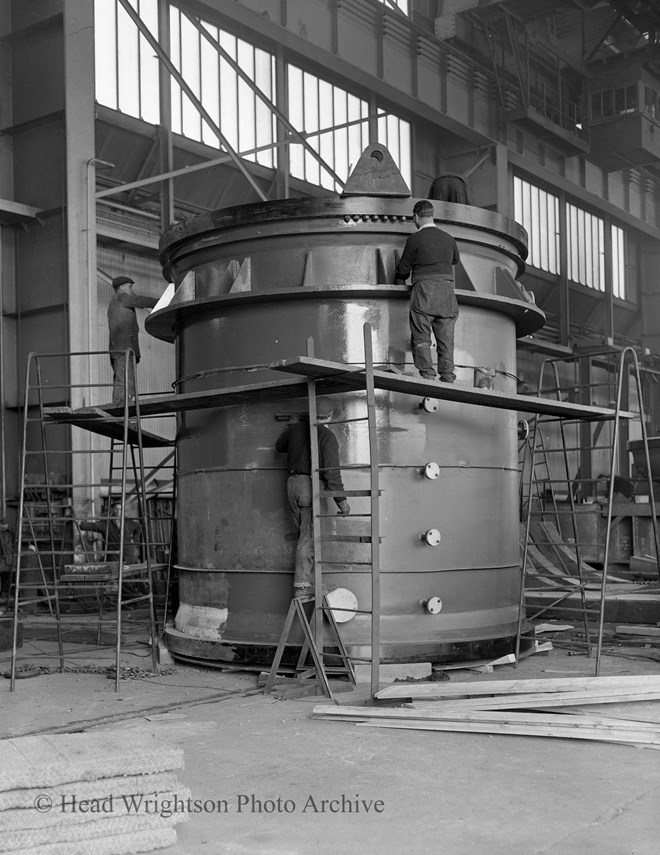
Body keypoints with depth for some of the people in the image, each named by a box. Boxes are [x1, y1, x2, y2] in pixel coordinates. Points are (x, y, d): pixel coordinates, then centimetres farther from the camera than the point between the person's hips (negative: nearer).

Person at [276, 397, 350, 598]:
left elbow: (279, 446, 29)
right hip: (311, 485, -6)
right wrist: (341, 499, -9)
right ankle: (302, 586, -6)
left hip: (292, 483, 6)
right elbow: (331, 470, -12)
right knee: (308, 537, -4)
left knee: (303, 534, 13)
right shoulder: (327, 436, -7)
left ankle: (307, 580, 13)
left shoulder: (295, 429, 9)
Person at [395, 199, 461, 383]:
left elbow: (404, 268, 3)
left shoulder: (415, 238, -3)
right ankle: (447, 378, 1)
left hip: (424, 291, -4)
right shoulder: (448, 238, 11)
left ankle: (427, 375, -11)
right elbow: (455, 259, 30)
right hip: (447, 291, 4)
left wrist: (399, 279, 24)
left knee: (421, 338, 0)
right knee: (446, 338, 6)